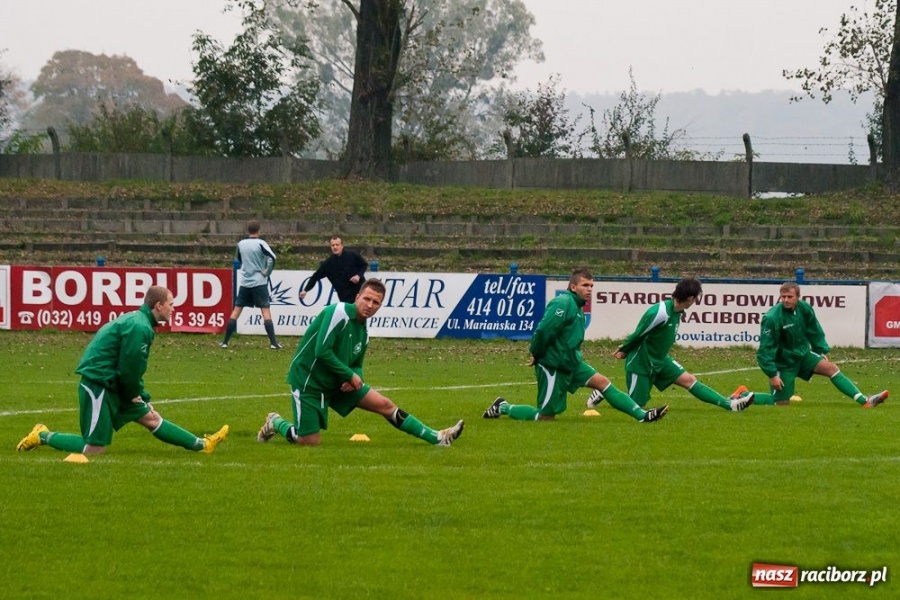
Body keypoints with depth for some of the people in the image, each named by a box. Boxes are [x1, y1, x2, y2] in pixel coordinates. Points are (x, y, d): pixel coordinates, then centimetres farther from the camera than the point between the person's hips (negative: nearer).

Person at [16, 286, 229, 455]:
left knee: (151, 418, 14)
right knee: (95, 449, -7)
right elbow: (129, 368, -19)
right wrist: (135, 394, -1)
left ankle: (201, 445, 21)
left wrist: (142, 398, 15)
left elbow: (132, 368, 21)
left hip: (111, 386, 11)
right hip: (98, 385, -11)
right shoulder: (139, 327, -19)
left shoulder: (136, 320, 14)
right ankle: (44, 437, 2)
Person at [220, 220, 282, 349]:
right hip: (259, 282, -4)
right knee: (266, 311, -4)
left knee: (236, 310, 8)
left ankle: (225, 342, 7)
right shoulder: (260, 243, -8)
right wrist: (267, 272, -8)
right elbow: (272, 258, -20)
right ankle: (273, 343, -11)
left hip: (245, 282, 4)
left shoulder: (241, 244, 5)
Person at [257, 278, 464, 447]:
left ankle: (436, 438, 5)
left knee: (385, 405, 2)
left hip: (337, 382, 8)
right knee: (311, 442, -9)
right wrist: (350, 375, -17)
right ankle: (275, 423, 21)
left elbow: (356, 365, 16)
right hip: (308, 380, -8)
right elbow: (322, 351, -26)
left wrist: (355, 378, -10)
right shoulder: (338, 312, -20)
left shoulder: (363, 333, 6)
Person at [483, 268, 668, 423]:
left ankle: (642, 415, -4)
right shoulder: (563, 303, -20)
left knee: (602, 382, -2)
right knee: (546, 416, -2)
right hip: (553, 367, -9)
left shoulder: (576, 306, 11)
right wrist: (536, 354, -12)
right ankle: (503, 408, 16)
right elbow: (543, 331, -26)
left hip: (571, 362, 9)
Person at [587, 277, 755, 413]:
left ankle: (730, 404, -4)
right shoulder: (660, 313, -31)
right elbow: (638, 334, -20)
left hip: (659, 359, 8)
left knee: (688, 380, 0)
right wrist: (624, 350, -3)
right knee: (637, 402, 0)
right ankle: (601, 394, 19)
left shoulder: (676, 311, -1)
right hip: (641, 362, -8)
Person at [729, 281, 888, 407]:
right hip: (783, 362, -6)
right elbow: (766, 349, -21)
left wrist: (823, 352, 7)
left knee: (831, 368, -10)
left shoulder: (804, 308, -9)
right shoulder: (772, 318, -26)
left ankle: (864, 401, -15)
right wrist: (772, 374, -22)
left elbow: (815, 332, 9)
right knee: (781, 403, -3)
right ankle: (743, 395, 15)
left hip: (803, 355, 6)